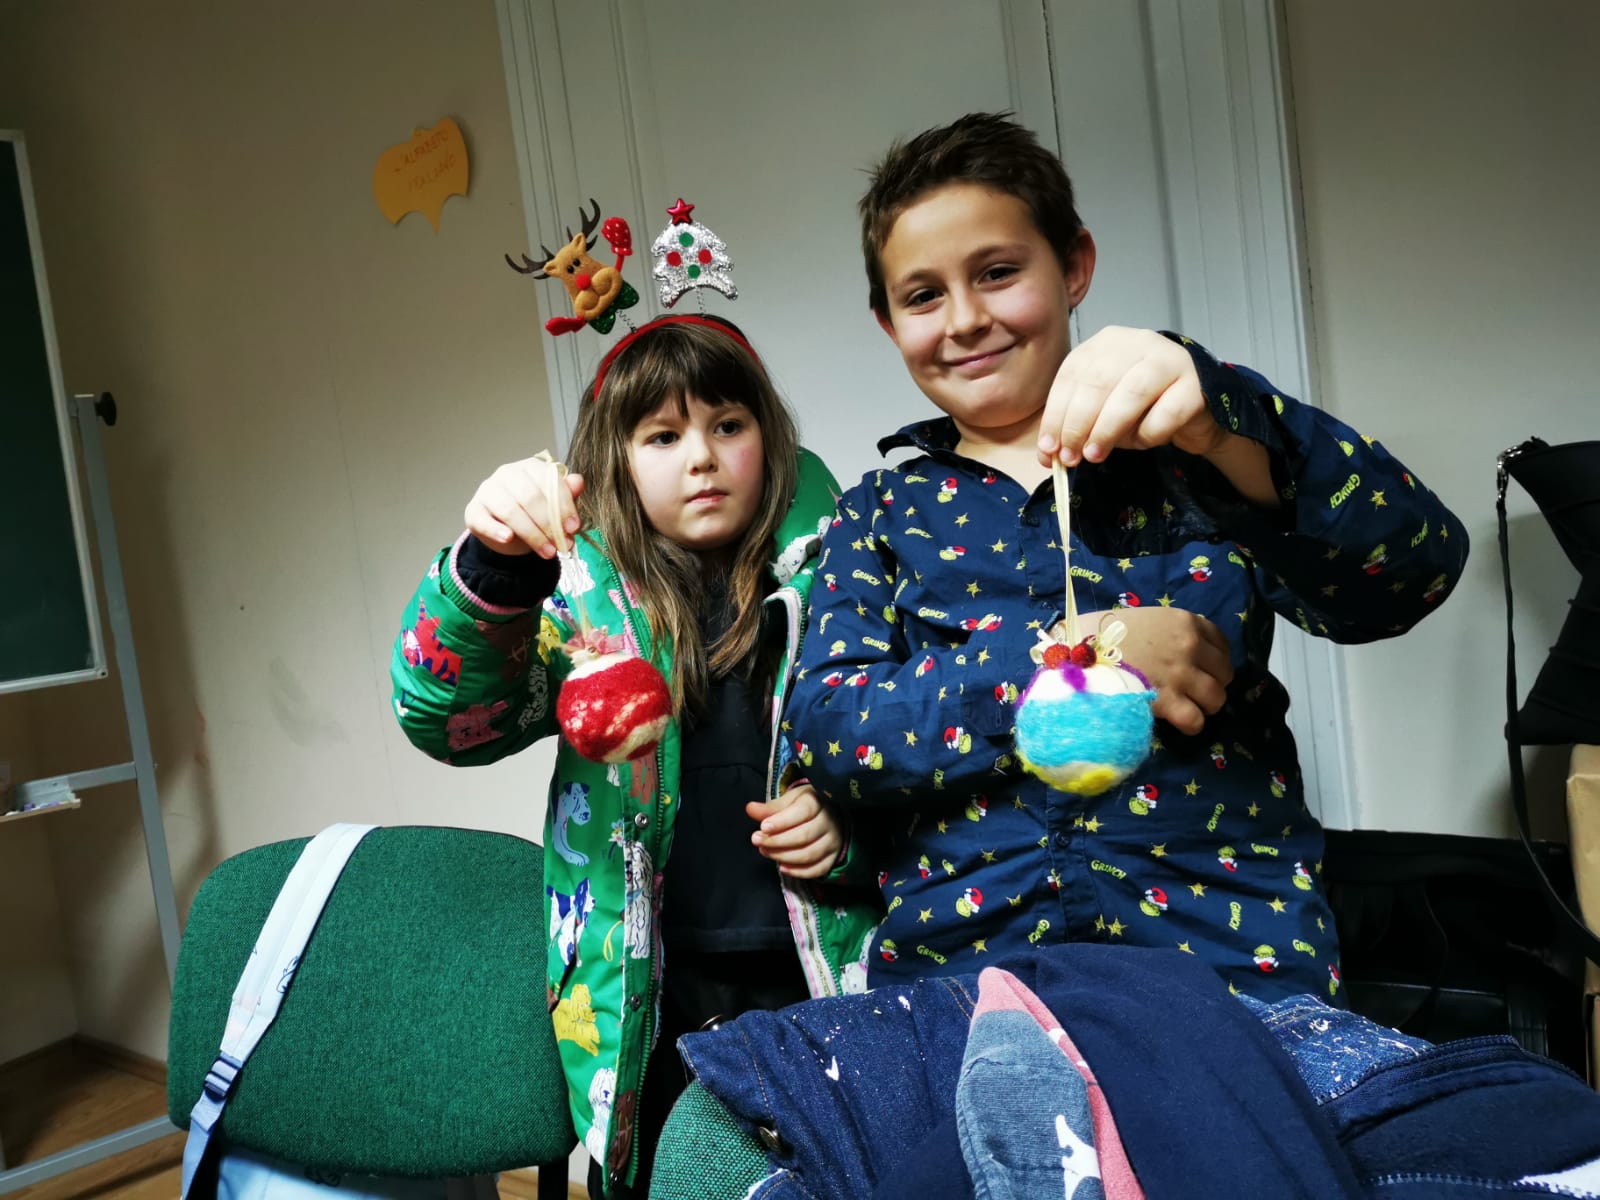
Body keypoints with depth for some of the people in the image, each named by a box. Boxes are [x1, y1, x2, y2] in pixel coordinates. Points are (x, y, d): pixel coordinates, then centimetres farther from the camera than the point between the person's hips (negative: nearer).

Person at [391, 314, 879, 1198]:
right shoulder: (584, 597, -2)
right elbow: (445, 717, -16)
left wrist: (853, 810, -12)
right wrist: (493, 566, -33)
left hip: (830, 979, 1)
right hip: (655, 1006, 0)